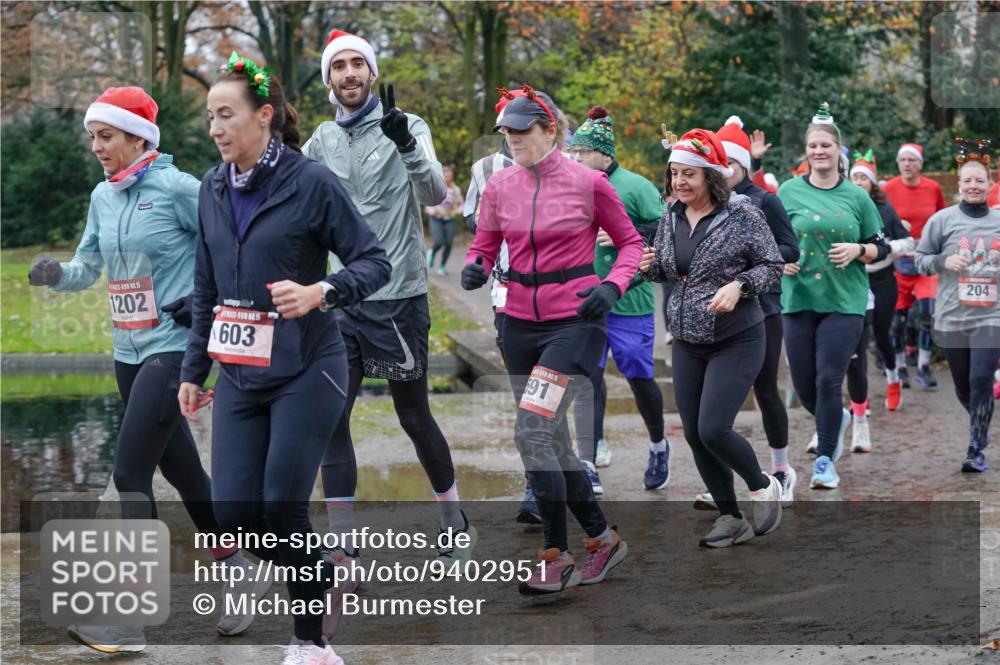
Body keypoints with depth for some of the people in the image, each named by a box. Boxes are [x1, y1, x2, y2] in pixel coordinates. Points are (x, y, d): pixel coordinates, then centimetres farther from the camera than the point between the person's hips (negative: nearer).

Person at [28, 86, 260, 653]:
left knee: (130, 470, -13)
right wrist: (57, 274, -8)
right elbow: (88, 267, 12)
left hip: (173, 346, -8)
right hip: (129, 350, 8)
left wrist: (204, 298, -15)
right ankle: (238, 576, 30)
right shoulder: (103, 197, 8)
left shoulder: (177, 189, -13)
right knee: (180, 468, 15)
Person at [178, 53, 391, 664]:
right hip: (239, 375, 5)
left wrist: (321, 292, -27)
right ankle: (319, 579, 26)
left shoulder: (311, 181, -10)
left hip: (306, 371, -5)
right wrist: (194, 371, 16)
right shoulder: (214, 188, 7)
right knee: (234, 511, -2)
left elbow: (374, 262, -9)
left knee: (283, 509, -8)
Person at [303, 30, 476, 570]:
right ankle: (343, 550, 1)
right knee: (330, 418, -4)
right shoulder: (321, 141, 7)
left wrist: (406, 145, -38)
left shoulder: (406, 126, -6)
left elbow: (434, 195, -21)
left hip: (398, 296, -4)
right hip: (343, 298, 4)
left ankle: (455, 524, 27)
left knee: (413, 417, 7)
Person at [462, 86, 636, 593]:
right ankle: (602, 538, 30)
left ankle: (556, 559, -9)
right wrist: (475, 268, -11)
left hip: (576, 322, -6)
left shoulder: (588, 182, -7)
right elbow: (484, 246, 12)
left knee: (531, 432, -18)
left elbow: (630, 241, 3)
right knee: (549, 438, 12)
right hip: (520, 322, 6)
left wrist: (611, 286, -14)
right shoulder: (499, 185, 4)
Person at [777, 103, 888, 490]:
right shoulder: (789, 191, 3)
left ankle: (825, 460, 5)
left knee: (829, 381, -9)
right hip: (799, 299, 2)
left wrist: (857, 250, -11)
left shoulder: (857, 197, 3)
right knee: (803, 385, 6)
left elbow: (881, 248, 8)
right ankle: (837, 420, 38)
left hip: (844, 302, -2)